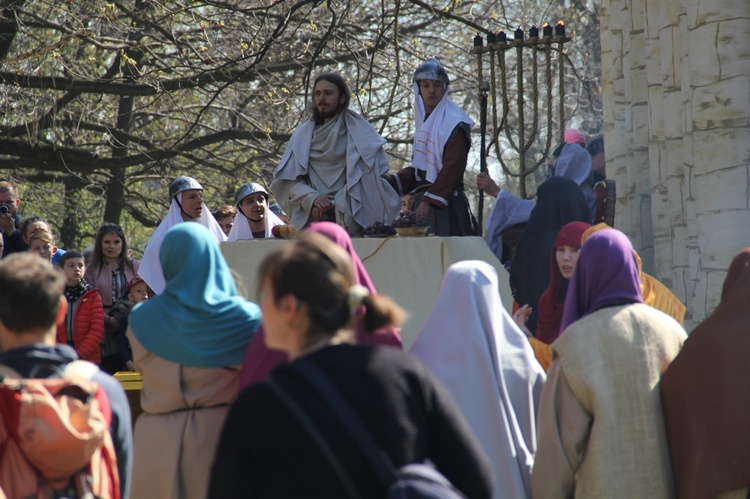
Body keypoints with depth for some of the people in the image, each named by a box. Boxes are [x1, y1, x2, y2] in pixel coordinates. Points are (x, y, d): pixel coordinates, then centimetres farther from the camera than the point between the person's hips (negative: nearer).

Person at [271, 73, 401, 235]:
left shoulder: (359, 132, 7)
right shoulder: (303, 135, 15)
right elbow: (291, 181, 8)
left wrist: (336, 204, -10)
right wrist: (312, 198, -11)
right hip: (312, 221, 2)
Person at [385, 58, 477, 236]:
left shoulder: (453, 123, -7)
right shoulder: (425, 121, 16)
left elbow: (453, 166, -15)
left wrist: (430, 201, -21)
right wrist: (390, 182, 7)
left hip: (446, 204, -7)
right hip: (423, 201, 7)